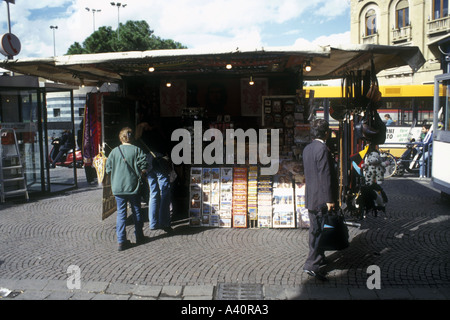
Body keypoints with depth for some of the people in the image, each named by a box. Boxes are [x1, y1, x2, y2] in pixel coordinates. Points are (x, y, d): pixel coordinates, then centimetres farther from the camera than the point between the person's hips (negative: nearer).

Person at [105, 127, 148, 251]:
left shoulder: (115, 151, 0)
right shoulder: (137, 150, -6)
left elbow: (108, 169, 3)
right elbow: (144, 168, -12)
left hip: (118, 188, 1)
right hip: (133, 187, -1)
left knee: (121, 213, 6)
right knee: (136, 211, 13)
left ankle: (121, 241, 4)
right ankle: (139, 236, 25)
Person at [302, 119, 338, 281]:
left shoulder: (307, 149, 9)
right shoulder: (322, 149, -18)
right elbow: (325, 175, -21)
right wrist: (329, 199, -17)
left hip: (310, 197, 9)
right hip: (321, 198, -9)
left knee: (315, 230, 18)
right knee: (322, 231, -3)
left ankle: (319, 258, 33)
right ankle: (312, 264, -4)